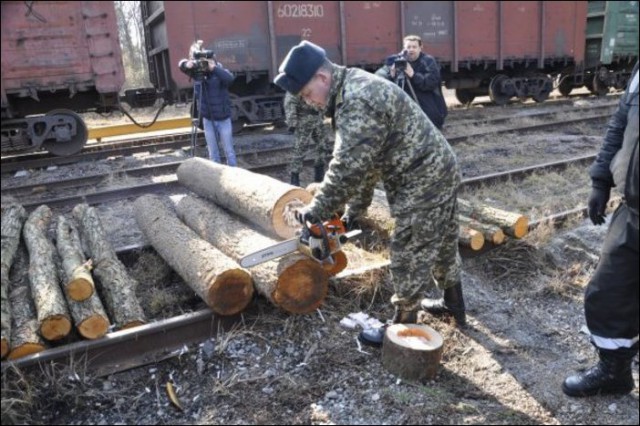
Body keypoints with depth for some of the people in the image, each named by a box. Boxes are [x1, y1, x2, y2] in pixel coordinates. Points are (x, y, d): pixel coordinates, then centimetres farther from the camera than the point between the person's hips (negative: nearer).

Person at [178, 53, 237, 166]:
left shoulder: (219, 72, -14)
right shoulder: (197, 73, -2)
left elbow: (230, 78, -33)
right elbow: (181, 64, 0)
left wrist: (214, 68, -43)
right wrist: (187, 64, -22)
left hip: (223, 119, -4)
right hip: (207, 120, 4)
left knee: (229, 152, 5)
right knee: (213, 153, 12)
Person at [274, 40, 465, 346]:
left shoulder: (357, 101, -24)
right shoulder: (355, 91, 11)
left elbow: (348, 167, -26)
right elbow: (365, 163, 13)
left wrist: (316, 211, -14)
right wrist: (354, 211, 13)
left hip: (422, 183, -10)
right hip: (439, 172, 10)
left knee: (409, 257, 1)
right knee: (443, 244, 23)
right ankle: (454, 305, 42)